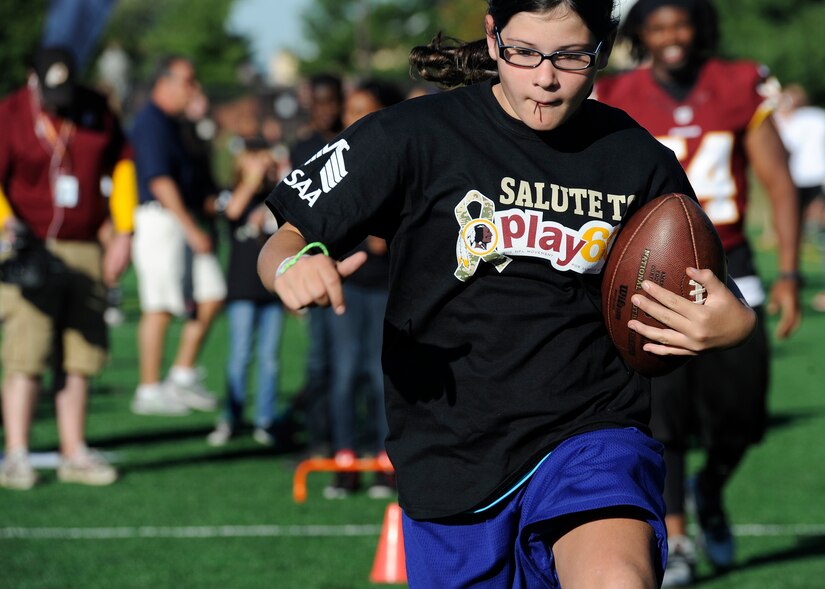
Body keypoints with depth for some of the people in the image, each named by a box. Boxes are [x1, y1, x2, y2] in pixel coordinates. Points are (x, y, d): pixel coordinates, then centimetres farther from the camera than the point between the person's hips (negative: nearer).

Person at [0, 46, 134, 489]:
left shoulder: (96, 111, 6)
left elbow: (122, 164, 16)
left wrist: (123, 232, 12)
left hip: (85, 250, 4)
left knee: (79, 358, 7)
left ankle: (74, 454, 15)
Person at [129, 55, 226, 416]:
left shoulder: (170, 122, 18)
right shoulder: (152, 123, -12)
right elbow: (160, 182, -19)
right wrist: (192, 230, -20)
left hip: (184, 221, 10)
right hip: (160, 221, -10)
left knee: (211, 295, 6)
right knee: (161, 308, -6)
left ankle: (183, 377, 14)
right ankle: (149, 391, 0)